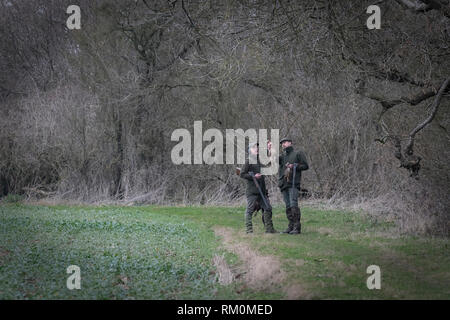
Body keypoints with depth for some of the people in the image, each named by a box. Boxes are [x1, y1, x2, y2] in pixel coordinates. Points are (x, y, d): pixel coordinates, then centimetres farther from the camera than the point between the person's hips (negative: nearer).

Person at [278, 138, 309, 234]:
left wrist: (294, 166, -10)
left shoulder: (298, 154, 8)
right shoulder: (282, 156, 21)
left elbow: (305, 166, 2)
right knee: (288, 206, 5)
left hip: (293, 184, -6)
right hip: (283, 184, 6)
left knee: (294, 205, -14)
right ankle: (291, 226, 9)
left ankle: (297, 227, -15)